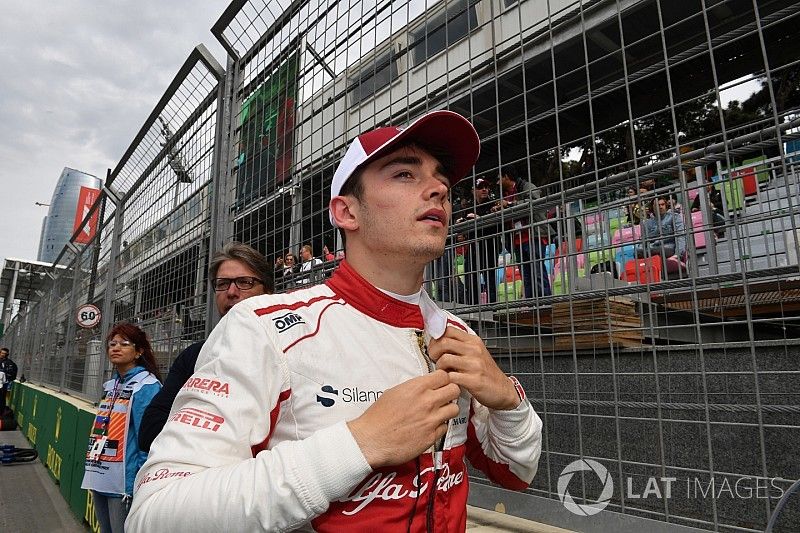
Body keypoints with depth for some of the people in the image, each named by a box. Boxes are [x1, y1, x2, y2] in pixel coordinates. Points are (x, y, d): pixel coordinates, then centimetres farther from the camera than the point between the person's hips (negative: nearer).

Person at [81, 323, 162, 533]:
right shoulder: (110, 385, 11)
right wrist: (91, 470, 16)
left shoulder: (146, 386, -15)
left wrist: (136, 485, -19)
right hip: (99, 480, 8)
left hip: (123, 485, -8)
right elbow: (101, 431, 17)